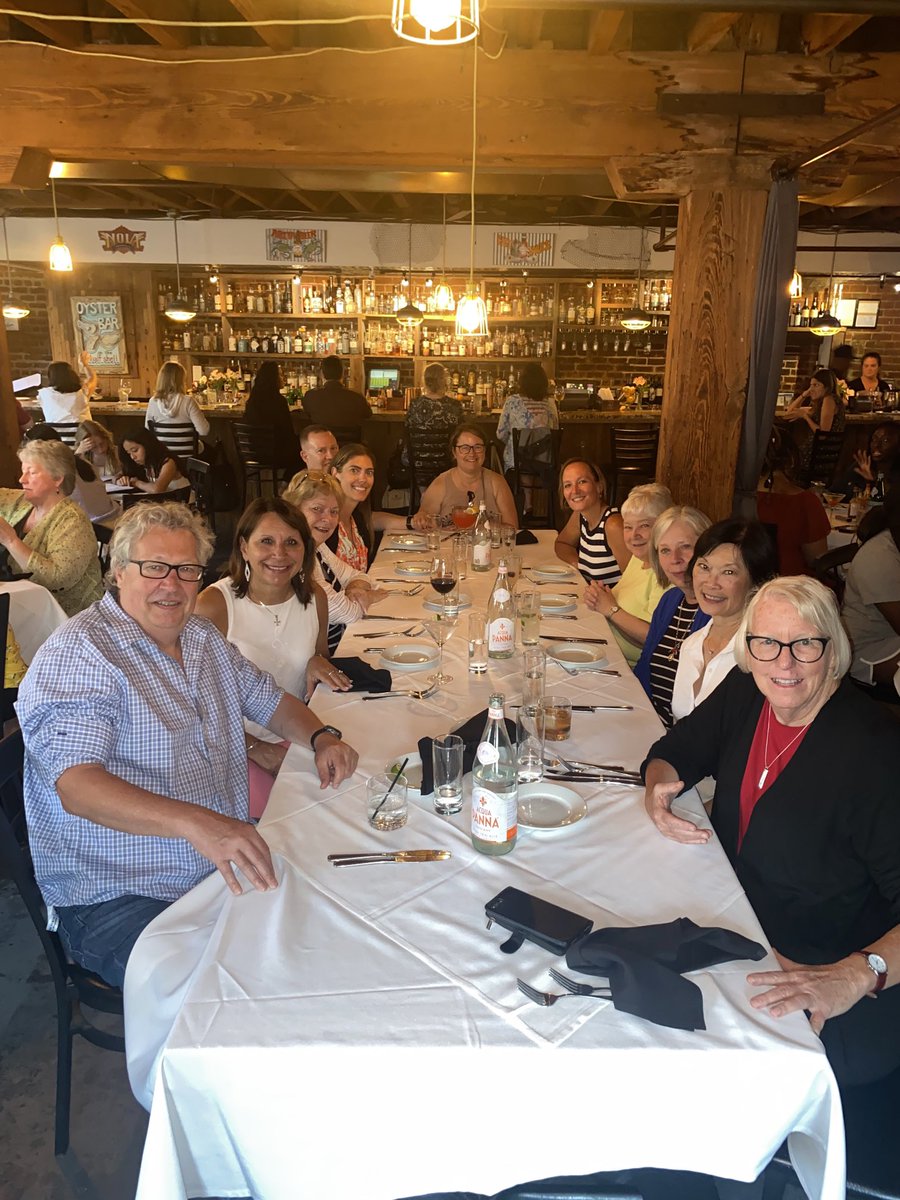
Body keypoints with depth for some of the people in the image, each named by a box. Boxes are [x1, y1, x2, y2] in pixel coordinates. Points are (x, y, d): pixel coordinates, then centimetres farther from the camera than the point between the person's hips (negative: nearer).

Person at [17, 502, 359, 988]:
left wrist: (321, 737, -2)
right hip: (116, 898, -7)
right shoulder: (76, 655, -14)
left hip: (226, 869, 7)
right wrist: (195, 822, -42)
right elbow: (77, 786, -27)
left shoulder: (204, 638, 10)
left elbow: (270, 699, 21)